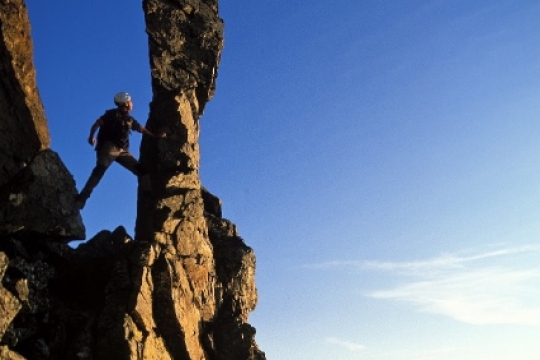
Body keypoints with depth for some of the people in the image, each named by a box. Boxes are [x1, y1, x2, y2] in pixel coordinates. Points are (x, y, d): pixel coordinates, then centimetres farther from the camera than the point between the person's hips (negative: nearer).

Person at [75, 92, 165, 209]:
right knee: (100, 170, -22)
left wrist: (156, 136, 30)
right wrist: (91, 137, -20)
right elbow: (97, 123, -9)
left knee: (141, 170, 1)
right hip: (109, 147, -6)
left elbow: (142, 129, 31)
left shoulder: (130, 119, 18)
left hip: (122, 150, 7)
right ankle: (82, 197, -25)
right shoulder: (113, 114, -1)